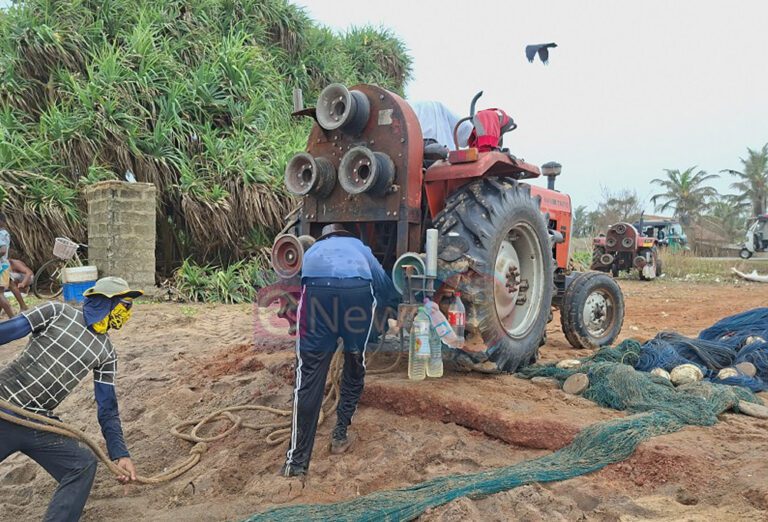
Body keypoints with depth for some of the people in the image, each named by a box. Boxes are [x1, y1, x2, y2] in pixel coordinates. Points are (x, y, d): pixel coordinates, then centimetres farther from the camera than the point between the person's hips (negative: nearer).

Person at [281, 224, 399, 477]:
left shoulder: (312, 251, 41)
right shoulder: (359, 247, 41)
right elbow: (385, 285, 50)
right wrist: (396, 300, 72)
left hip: (317, 288, 0)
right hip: (359, 290, 0)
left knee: (309, 375, 3)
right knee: (355, 367, 22)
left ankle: (297, 461, 5)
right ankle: (340, 436, 28)